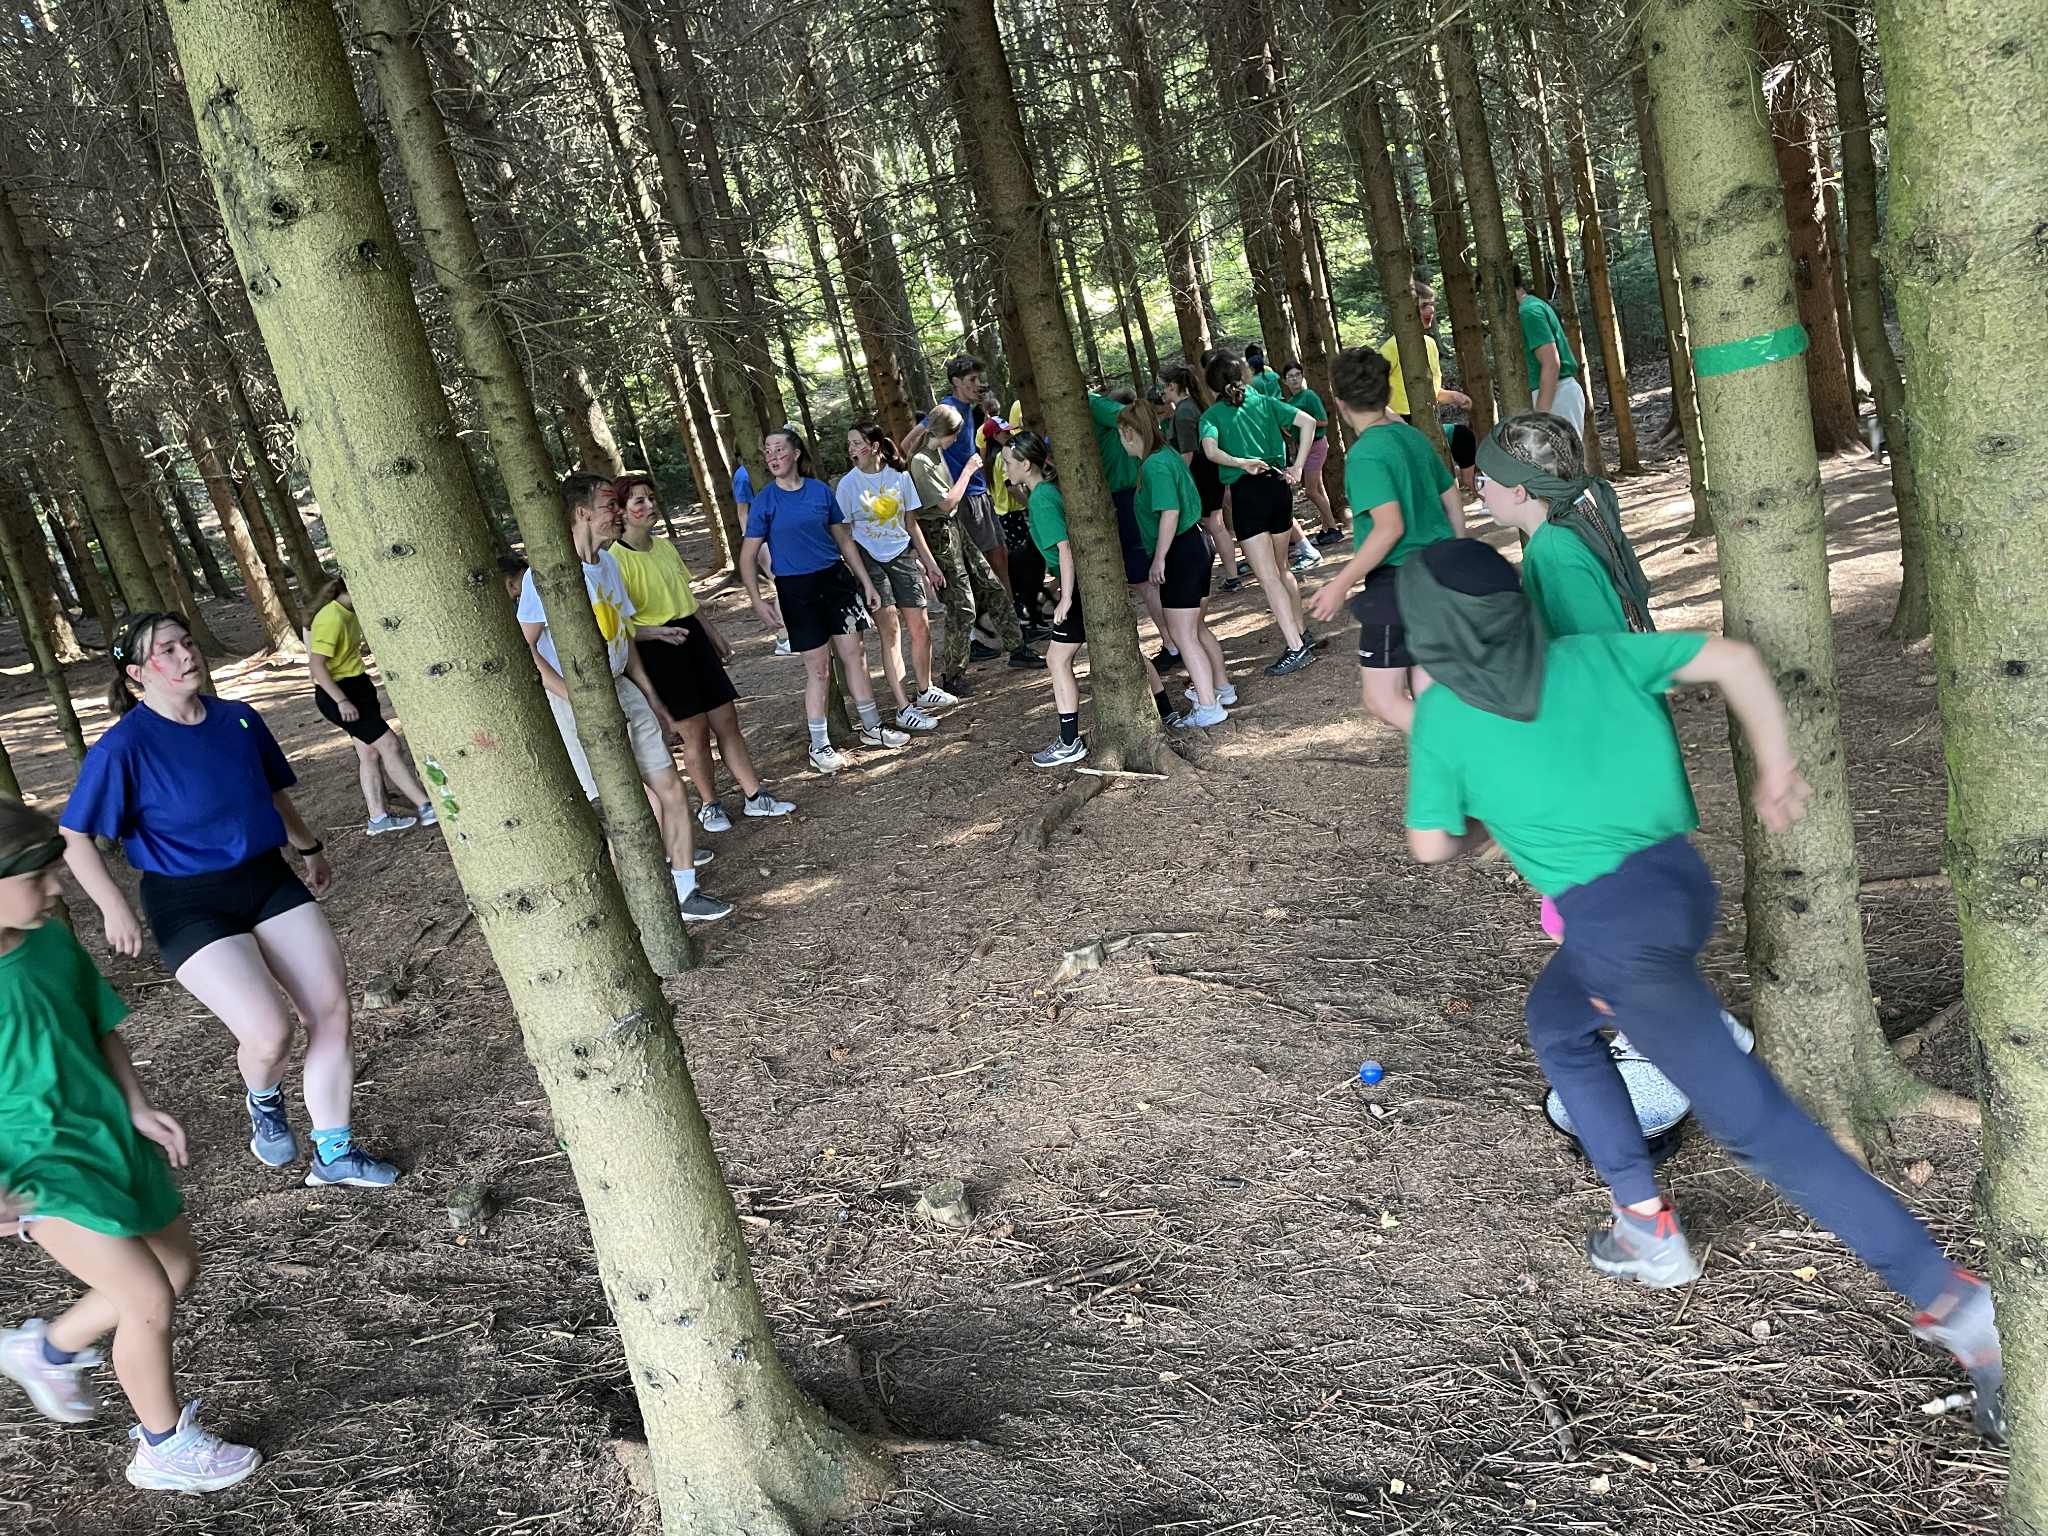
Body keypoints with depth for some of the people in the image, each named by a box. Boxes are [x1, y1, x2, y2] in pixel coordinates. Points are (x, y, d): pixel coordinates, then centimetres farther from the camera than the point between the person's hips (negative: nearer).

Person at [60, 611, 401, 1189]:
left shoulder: (239, 720, 1)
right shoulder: (123, 747, -15)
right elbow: (75, 837, -10)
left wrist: (310, 848, 26)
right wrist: (114, 908, -15)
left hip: (268, 881, 5)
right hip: (190, 906, -5)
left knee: (332, 1009, 0)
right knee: (269, 1032, -17)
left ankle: (334, 1154, 16)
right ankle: (264, 1104, 22)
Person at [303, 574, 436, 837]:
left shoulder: (350, 613, 6)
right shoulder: (331, 619, -22)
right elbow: (316, 665, -25)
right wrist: (341, 702, -28)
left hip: (357, 687, 10)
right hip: (338, 693, -10)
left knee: (369, 753, 10)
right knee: (390, 744, -9)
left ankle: (378, 817, 16)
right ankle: (426, 806, -6)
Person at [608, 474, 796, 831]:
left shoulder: (665, 546, 9)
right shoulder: (617, 559, -14)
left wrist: (715, 637, 22)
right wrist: (659, 633, -29)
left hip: (693, 638, 7)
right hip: (657, 651, -7)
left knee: (727, 720, 7)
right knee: (695, 731, 0)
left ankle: (754, 795, 15)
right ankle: (708, 805, 18)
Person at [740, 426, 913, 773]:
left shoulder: (820, 490, 3)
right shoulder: (765, 500, -5)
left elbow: (844, 540, 11)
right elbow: (749, 555, -5)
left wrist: (866, 582, 11)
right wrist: (757, 599, -17)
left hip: (836, 579, 3)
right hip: (796, 589, -3)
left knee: (854, 656, 8)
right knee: (818, 668, 0)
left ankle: (872, 728, 24)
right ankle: (819, 747, 11)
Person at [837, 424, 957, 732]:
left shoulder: (899, 476, 2)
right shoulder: (848, 484, -6)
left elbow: (911, 525, 10)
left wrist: (930, 564, 11)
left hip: (902, 555, 4)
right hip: (869, 559, -4)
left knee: (921, 628, 5)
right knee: (890, 629, -9)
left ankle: (925, 691, 28)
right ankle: (904, 709, -9)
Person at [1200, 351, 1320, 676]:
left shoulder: (1212, 415, 2)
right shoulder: (1263, 402, 12)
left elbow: (1211, 450, -19)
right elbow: (1307, 422, 1)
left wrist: (1242, 463, -23)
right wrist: (1297, 467, 0)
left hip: (1247, 491, -5)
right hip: (1279, 486, 5)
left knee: (1268, 577, -6)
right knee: (1282, 569, 22)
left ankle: (1296, 648, -11)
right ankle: (1301, 633, 28)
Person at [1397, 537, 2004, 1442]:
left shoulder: (1443, 713, -2)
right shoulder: (1592, 651, 8)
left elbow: (1432, 847, 5)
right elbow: (1735, 661, 3)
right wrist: (1776, 773, 10)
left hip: (1613, 920, -7)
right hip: (1681, 878, 8)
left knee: (1755, 1122, -5)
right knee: (1555, 1022, 29)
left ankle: (1961, 1308, -4)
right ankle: (1647, 1225, 35)